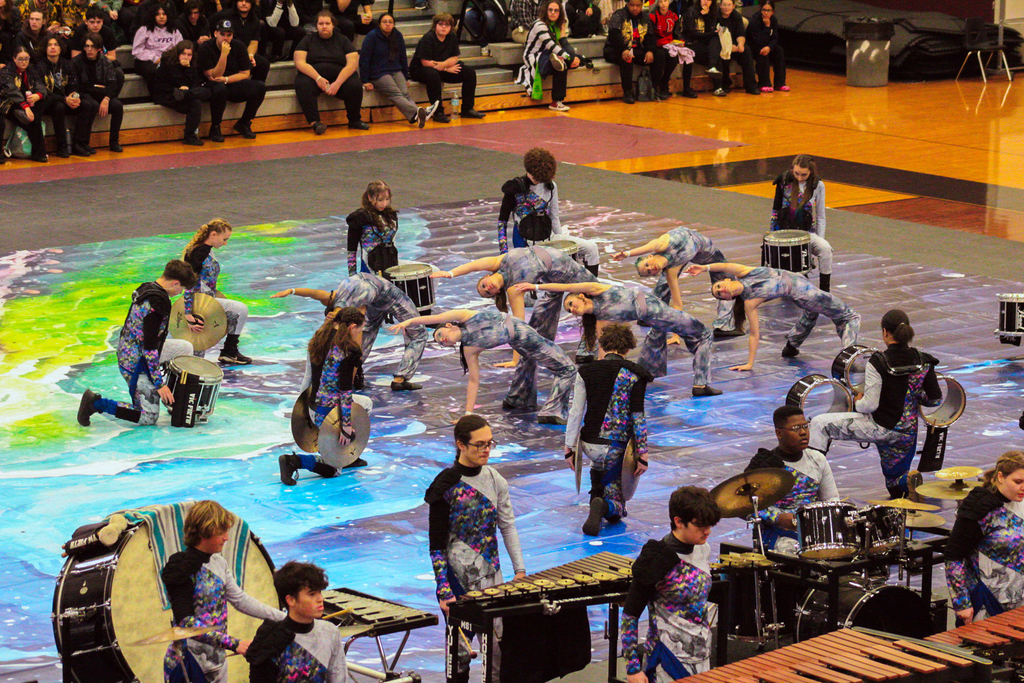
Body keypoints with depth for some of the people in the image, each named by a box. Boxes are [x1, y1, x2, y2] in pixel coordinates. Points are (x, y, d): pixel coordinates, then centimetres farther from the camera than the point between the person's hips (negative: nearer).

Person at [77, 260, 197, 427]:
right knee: (148, 418, -4)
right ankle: (96, 403, -6)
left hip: (127, 352, 10)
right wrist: (159, 384, -21)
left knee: (186, 347, 18)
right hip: (136, 363, -10)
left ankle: (173, 401, 23)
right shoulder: (156, 303, -26)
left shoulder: (146, 289, 4)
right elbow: (149, 347, -26)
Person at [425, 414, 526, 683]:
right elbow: (437, 544, -10)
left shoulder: (494, 479, 4)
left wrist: (519, 569, 5)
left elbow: (508, 526, 12)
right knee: (460, 649, 1)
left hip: (492, 578, 5)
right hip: (459, 579, -4)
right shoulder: (446, 486, -11)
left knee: (498, 641, 4)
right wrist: (443, 591, -15)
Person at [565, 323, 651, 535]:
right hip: (617, 447, -3)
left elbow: (576, 412, 0)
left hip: (589, 444, 3)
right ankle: (605, 507, -26)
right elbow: (638, 416, -7)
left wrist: (569, 447, 6)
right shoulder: (635, 375, -4)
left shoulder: (586, 372, 1)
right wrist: (642, 454, -3)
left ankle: (597, 495, 24)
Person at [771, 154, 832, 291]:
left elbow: (820, 217, 4)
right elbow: (776, 209, 8)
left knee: (825, 248, -29)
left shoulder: (817, 186, -1)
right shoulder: (784, 181, 0)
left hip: (807, 232, 0)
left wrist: (819, 240, -6)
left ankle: (824, 291, -19)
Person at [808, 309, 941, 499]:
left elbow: (870, 405, -18)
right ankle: (909, 481, -8)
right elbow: (936, 399, 2)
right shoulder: (923, 361, -4)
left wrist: (858, 402, 4)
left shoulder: (878, 362, -18)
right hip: (907, 432, 5)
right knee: (896, 487, 25)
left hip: (880, 428, -5)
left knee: (819, 424, 3)